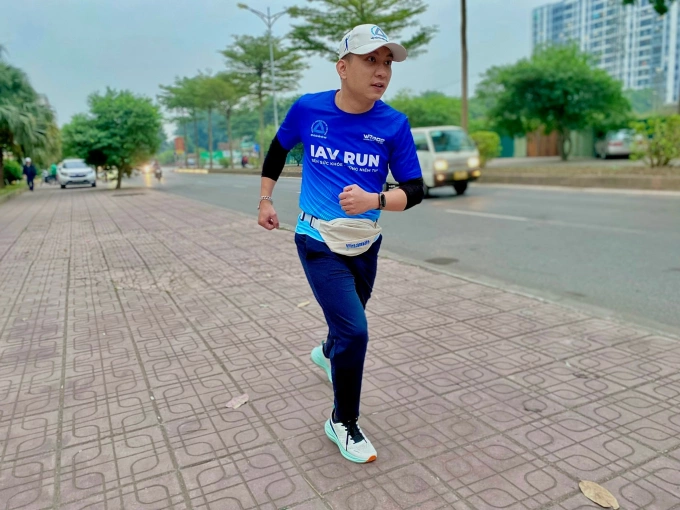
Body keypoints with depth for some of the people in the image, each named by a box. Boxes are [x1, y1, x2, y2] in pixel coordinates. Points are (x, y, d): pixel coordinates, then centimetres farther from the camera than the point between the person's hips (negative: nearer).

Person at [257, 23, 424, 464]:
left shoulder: (394, 124, -10)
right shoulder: (308, 109, -10)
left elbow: (415, 189, -9)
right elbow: (279, 148, 9)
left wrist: (374, 200, -28)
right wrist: (265, 200, 11)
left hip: (366, 245, 3)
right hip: (318, 242, -3)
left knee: (349, 321, 22)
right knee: (354, 331, -12)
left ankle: (327, 354, 60)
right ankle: (343, 423, 12)